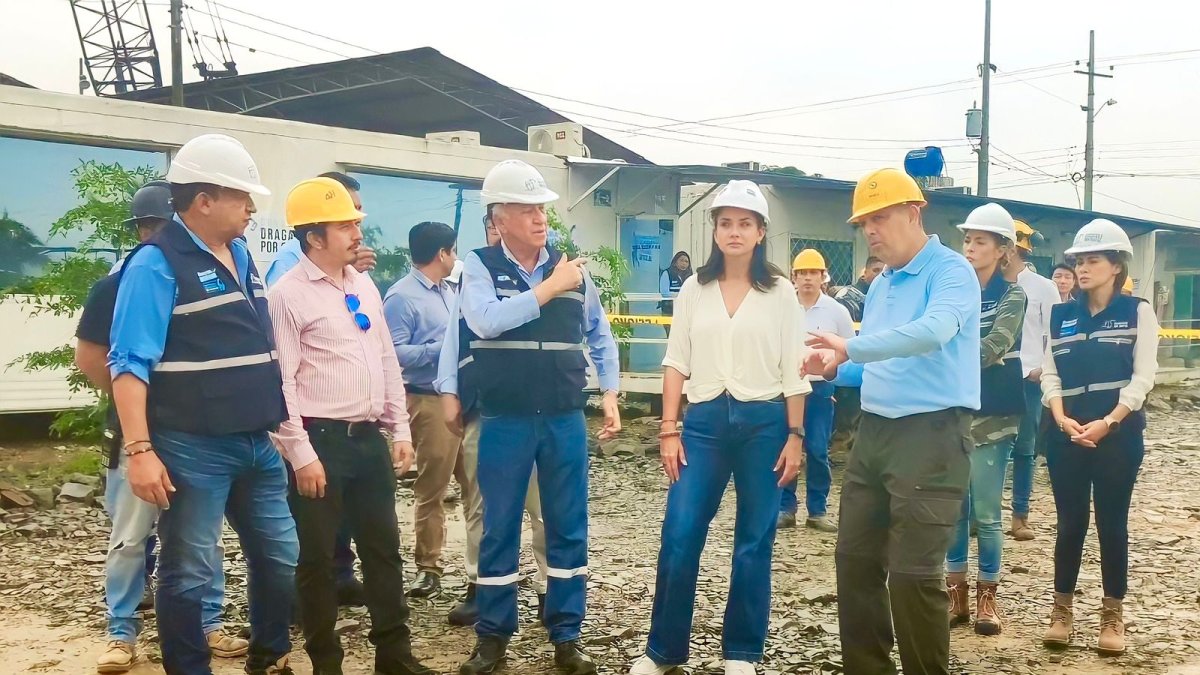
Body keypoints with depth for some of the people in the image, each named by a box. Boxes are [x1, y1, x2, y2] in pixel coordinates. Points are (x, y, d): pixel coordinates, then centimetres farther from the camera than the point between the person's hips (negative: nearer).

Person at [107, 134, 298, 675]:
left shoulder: (241, 256, 12)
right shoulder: (157, 264, -12)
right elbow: (130, 363, -17)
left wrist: (279, 419, 22)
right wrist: (139, 449, -24)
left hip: (257, 444, 8)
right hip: (193, 450, -8)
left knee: (280, 559, 15)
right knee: (187, 575, 4)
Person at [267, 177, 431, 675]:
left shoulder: (364, 287, 12)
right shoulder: (289, 294, -10)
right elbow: (281, 380, -14)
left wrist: (400, 430, 12)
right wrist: (301, 454, -16)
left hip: (369, 437, 7)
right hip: (322, 440, -7)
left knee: (383, 547, 13)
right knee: (318, 557, 4)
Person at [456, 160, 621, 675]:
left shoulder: (571, 267, 4)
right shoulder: (479, 266, -3)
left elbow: (599, 334, 16)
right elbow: (485, 321, -22)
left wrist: (609, 393, 9)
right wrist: (549, 287, -18)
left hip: (565, 420, 3)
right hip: (505, 422, -2)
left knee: (568, 529, 8)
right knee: (499, 530, 7)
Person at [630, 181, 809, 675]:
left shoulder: (780, 292, 2)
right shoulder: (694, 289, 6)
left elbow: (793, 371, 2)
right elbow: (676, 362, 6)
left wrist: (795, 436, -3)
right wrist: (668, 430, 0)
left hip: (764, 423, -1)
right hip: (704, 421, 1)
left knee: (754, 542, 5)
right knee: (679, 536, -2)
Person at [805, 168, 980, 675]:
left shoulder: (951, 271, -10)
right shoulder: (880, 285, 15)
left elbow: (935, 330, -31)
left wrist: (852, 348, -32)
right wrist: (836, 368, 1)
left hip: (931, 435, -8)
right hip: (874, 432, 8)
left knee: (913, 572, -6)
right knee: (855, 559, 12)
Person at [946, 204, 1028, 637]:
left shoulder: (1011, 295, -3)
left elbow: (989, 350, -16)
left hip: (991, 415, -3)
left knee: (986, 512, 1)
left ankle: (987, 598, 15)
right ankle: (956, 594, 17)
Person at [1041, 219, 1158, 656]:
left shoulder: (1138, 312, 1)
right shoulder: (1061, 316, 10)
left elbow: (1142, 377, -6)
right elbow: (1050, 374, 6)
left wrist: (1107, 423, -15)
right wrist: (1063, 420, -11)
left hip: (1118, 434, -2)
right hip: (1067, 436, 2)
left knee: (1112, 524, 4)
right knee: (1070, 523, 6)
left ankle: (1112, 615, 15)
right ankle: (1062, 610, 16)